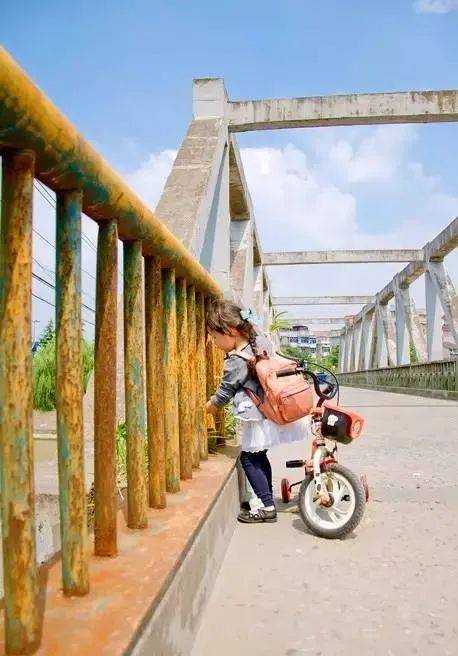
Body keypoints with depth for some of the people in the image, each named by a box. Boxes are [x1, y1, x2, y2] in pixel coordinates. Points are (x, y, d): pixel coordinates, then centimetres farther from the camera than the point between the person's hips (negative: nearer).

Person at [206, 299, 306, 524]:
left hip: (260, 418, -8)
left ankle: (267, 507, 6)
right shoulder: (262, 341, -1)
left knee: (249, 458, 4)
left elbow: (223, 394, -8)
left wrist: (206, 408, 10)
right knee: (259, 456, 18)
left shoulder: (235, 362, -20)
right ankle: (266, 497, 28)